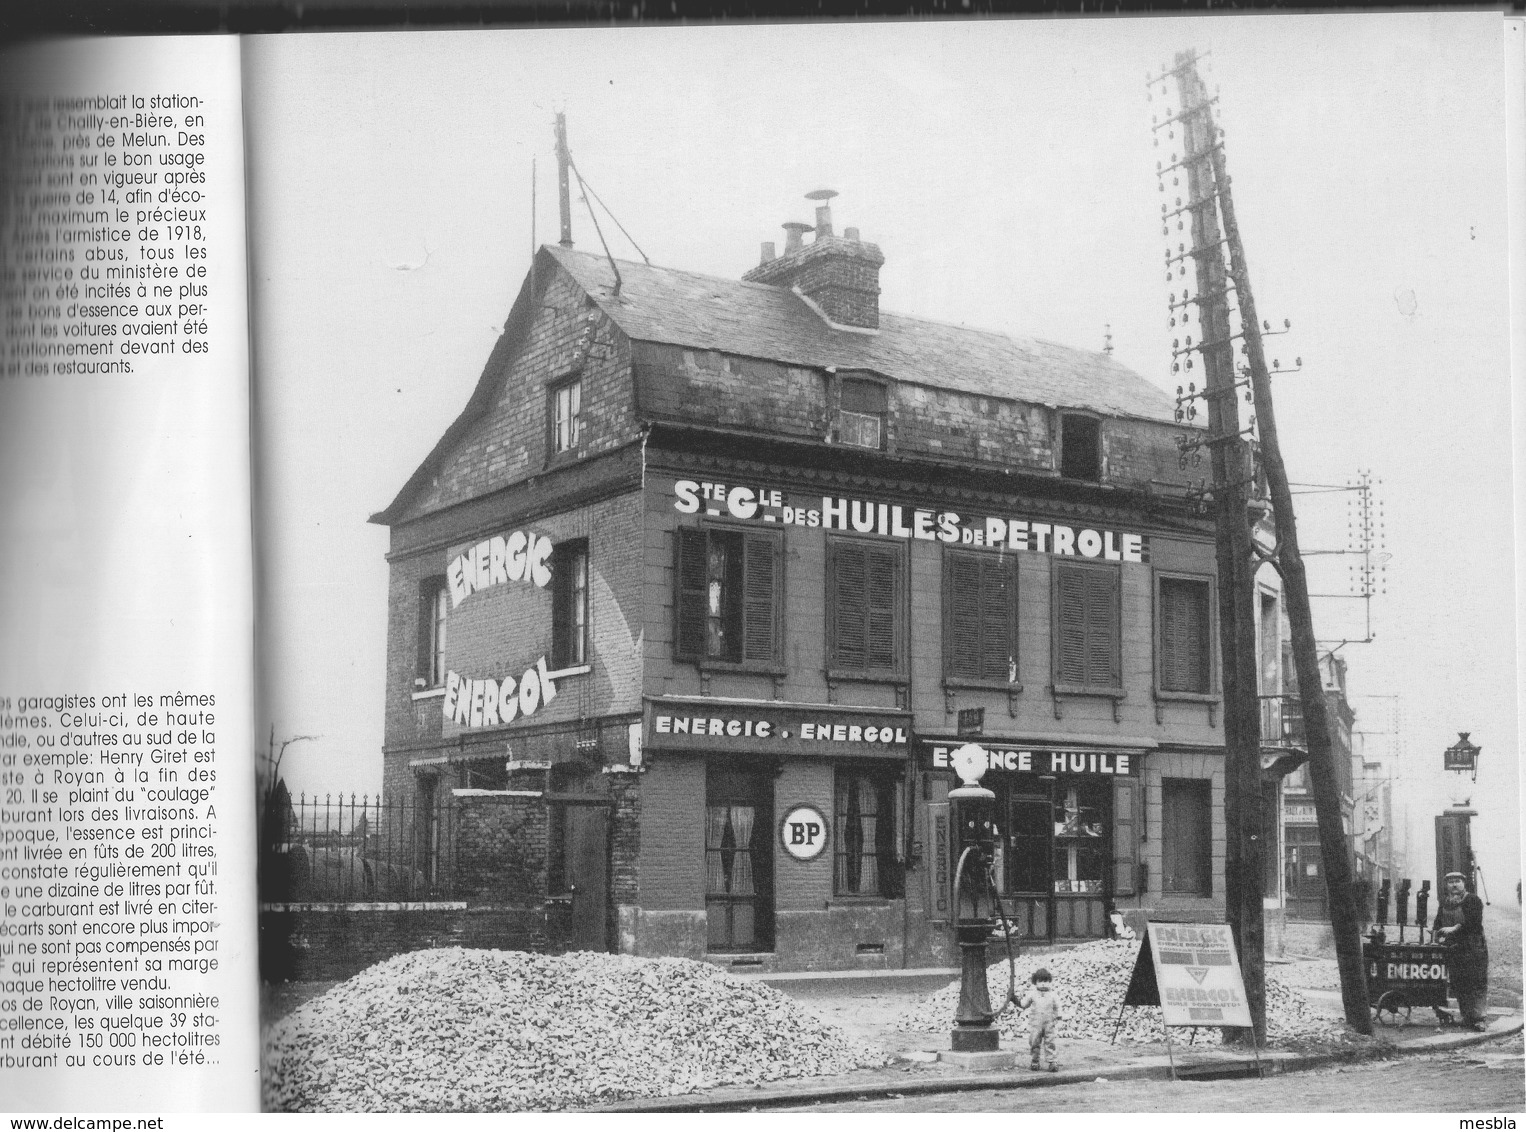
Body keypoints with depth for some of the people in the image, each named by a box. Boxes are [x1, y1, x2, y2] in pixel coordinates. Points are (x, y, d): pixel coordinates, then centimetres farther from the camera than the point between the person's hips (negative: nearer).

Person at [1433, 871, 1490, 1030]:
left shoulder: (1473, 900, -2)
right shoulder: (1445, 903, 16)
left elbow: (1475, 921, -14)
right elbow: (1439, 921, 18)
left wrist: (1455, 928, -19)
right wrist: (1440, 935, -2)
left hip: (1473, 949, -5)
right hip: (1453, 949, 5)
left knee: (1478, 983, -8)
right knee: (1458, 984, 3)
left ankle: (1480, 1018, -10)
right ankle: (1467, 1017, 9)